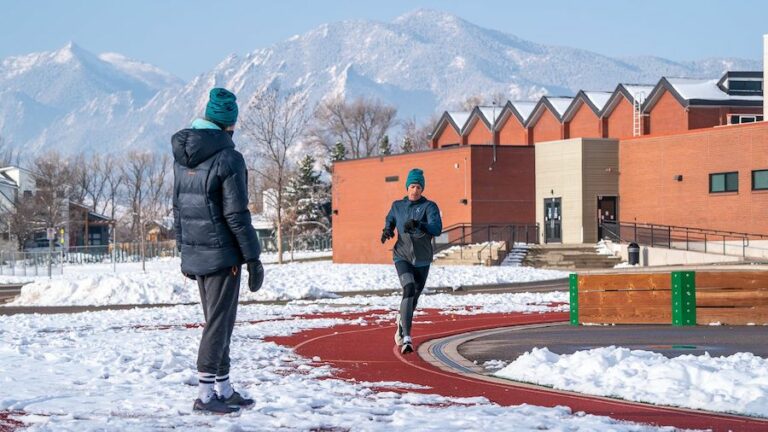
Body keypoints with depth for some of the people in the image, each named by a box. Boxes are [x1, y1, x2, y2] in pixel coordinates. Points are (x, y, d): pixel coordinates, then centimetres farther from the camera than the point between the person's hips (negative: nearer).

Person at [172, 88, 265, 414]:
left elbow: (178, 207, 13)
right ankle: (205, 394, 1)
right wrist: (253, 257, -9)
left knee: (218, 323, 16)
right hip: (222, 254, -7)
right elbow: (237, 215, -16)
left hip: (194, 253, 7)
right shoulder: (228, 158, -15)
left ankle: (223, 390, 21)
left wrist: (184, 252, 20)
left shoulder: (182, 156, 8)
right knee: (219, 324, -1)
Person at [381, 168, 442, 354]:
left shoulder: (429, 206, -4)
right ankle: (406, 338, -31)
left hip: (422, 260, 1)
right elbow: (389, 220, 24)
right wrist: (387, 231, 0)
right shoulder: (397, 206, 6)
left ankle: (401, 326, 46)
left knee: (414, 297, 14)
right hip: (402, 256, -1)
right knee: (409, 289, -25)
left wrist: (418, 224, -36)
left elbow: (437, 228, -18)